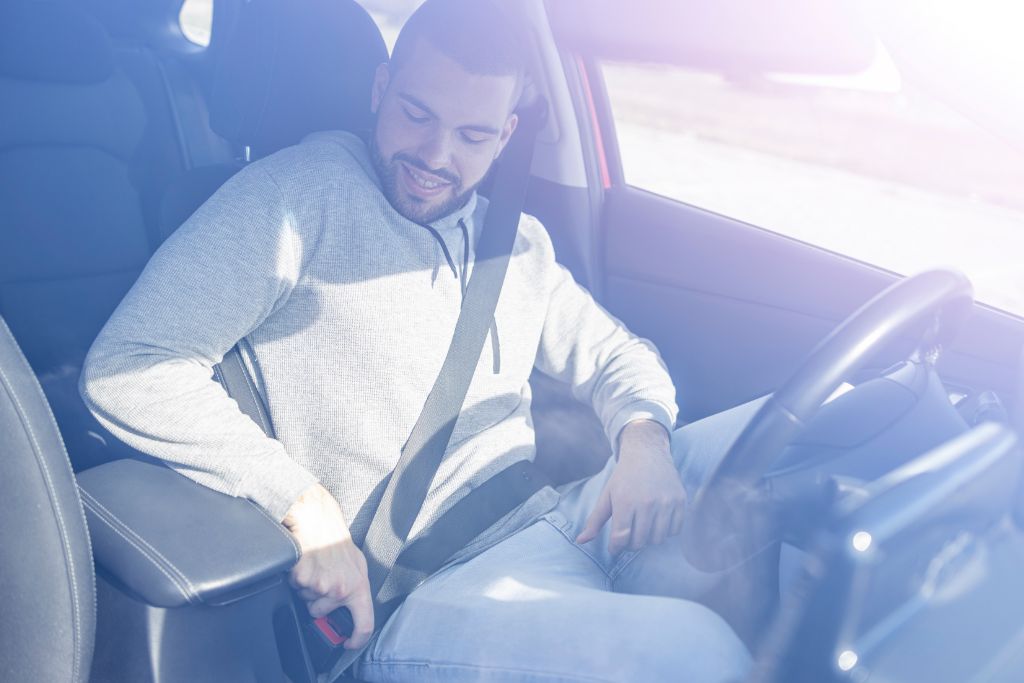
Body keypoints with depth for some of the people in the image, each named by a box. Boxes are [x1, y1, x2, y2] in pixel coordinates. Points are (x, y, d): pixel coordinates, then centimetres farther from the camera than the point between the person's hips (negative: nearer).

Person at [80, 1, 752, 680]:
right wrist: (308, 508, -19)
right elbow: (130, 368, -13)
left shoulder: (520, 243, 16)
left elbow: (615, 355, 22)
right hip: (432, 593, -7)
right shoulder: (308, 193, -7)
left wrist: (644, 439, -3)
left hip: (568, 514, 8)